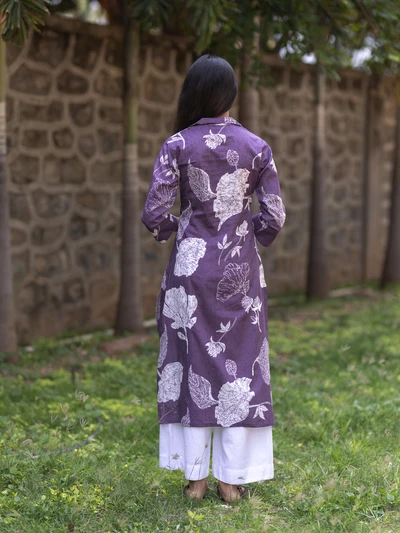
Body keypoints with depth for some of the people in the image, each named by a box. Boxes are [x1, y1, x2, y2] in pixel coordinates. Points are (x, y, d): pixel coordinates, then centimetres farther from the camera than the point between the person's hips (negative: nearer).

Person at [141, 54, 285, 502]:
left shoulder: (178, 145, -6)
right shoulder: (256, 147, -2)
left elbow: (154, 213, -12)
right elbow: (274, 217, -4)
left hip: (191, 264, 0)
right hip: (240, 268, 1)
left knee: (193, 364, 8)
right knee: (239, 365, 7)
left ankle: (195, 477, 13)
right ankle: (232, 479, 10)